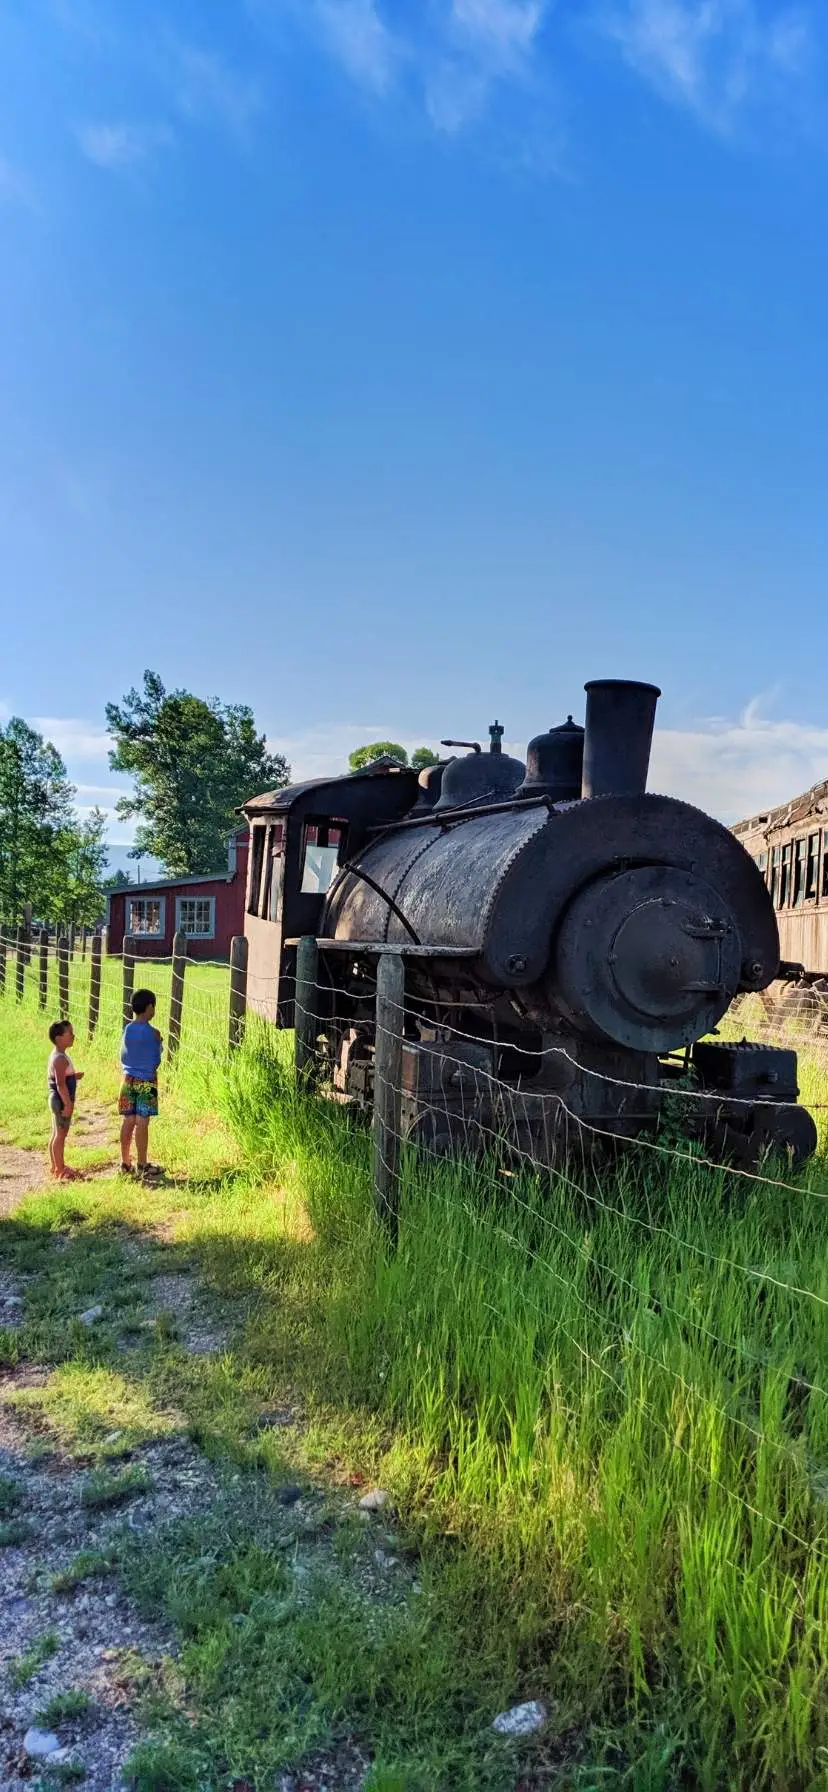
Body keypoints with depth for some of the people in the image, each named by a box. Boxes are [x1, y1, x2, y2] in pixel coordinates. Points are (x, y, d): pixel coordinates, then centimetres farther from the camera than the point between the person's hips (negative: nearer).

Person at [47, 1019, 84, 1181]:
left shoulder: (54, 1056, 10)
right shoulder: (61, 1059, -21)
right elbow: (60, 1084, -25)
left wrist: (74, 1076, 11)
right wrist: (68, 1104, -24)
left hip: (55, 1100, 10)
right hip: (61, 1101, -10)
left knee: (56, 1134, 17)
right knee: (61, 1135, -2)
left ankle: (55, 1166, 27)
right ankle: (60, 1169, 5)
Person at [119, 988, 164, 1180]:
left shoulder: (126, 1030, 4)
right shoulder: (153, 1032, -13)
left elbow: (123, 1057, 10)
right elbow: (158, 1056, -2)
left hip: (128, 1079, 6)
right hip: (147, 1081, -5)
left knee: (128, 1121, 9)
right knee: (142, 1122, -2)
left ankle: (125, 1164, 15)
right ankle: (142, 1166, 3)